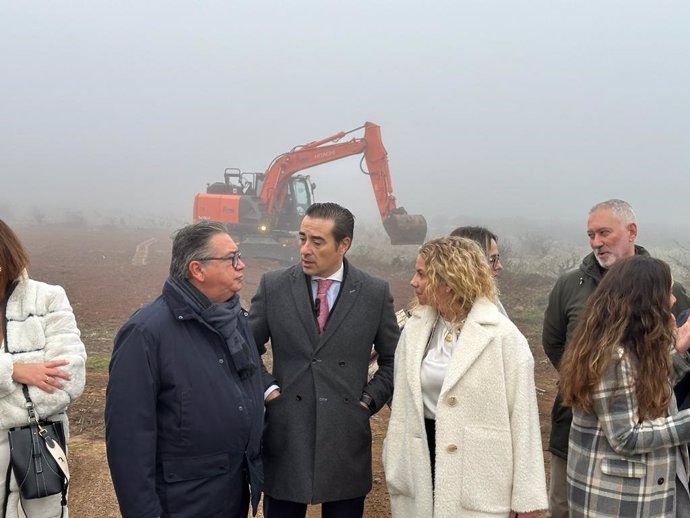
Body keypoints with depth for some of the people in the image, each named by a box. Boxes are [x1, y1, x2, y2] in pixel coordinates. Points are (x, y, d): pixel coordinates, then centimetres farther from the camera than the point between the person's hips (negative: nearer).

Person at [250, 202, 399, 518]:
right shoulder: (273, 287, -1)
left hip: (347, 440, 0)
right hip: (285, 438, 0)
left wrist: (370, 400, -1)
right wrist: (267, 388, -4)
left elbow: (393, 359, 10)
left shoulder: (376, 293, -1)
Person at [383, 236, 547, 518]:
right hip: (422, 463, 5)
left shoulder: (503, 336, -12)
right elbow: (402, 405, 9)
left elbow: (522, 416, -10)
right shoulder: (415, 329, 4)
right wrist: (395, 468, 8)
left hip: (478, 478, -4)